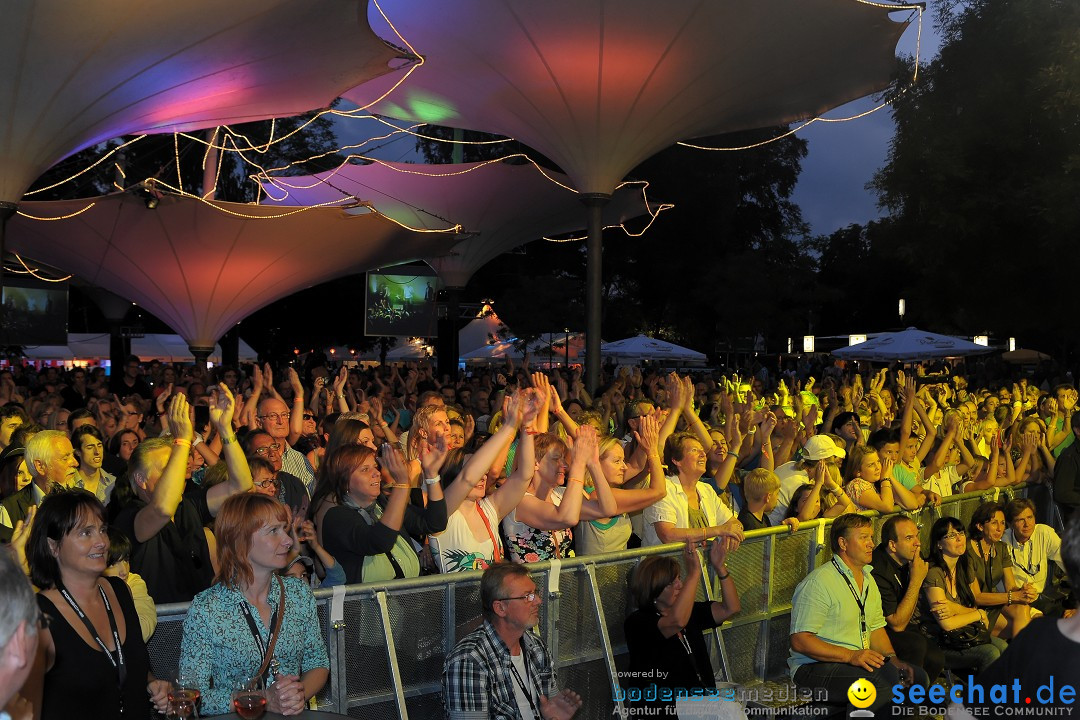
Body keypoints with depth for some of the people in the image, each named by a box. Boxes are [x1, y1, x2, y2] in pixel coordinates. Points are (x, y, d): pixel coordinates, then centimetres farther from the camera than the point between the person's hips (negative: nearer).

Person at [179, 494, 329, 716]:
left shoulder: (299, 593, 4)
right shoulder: (205, 610, -8)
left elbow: (318, 662, 10)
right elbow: (193, 696, -8)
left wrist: (301, 694, -10)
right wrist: (263, 701, -16)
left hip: (296, 715, 3)